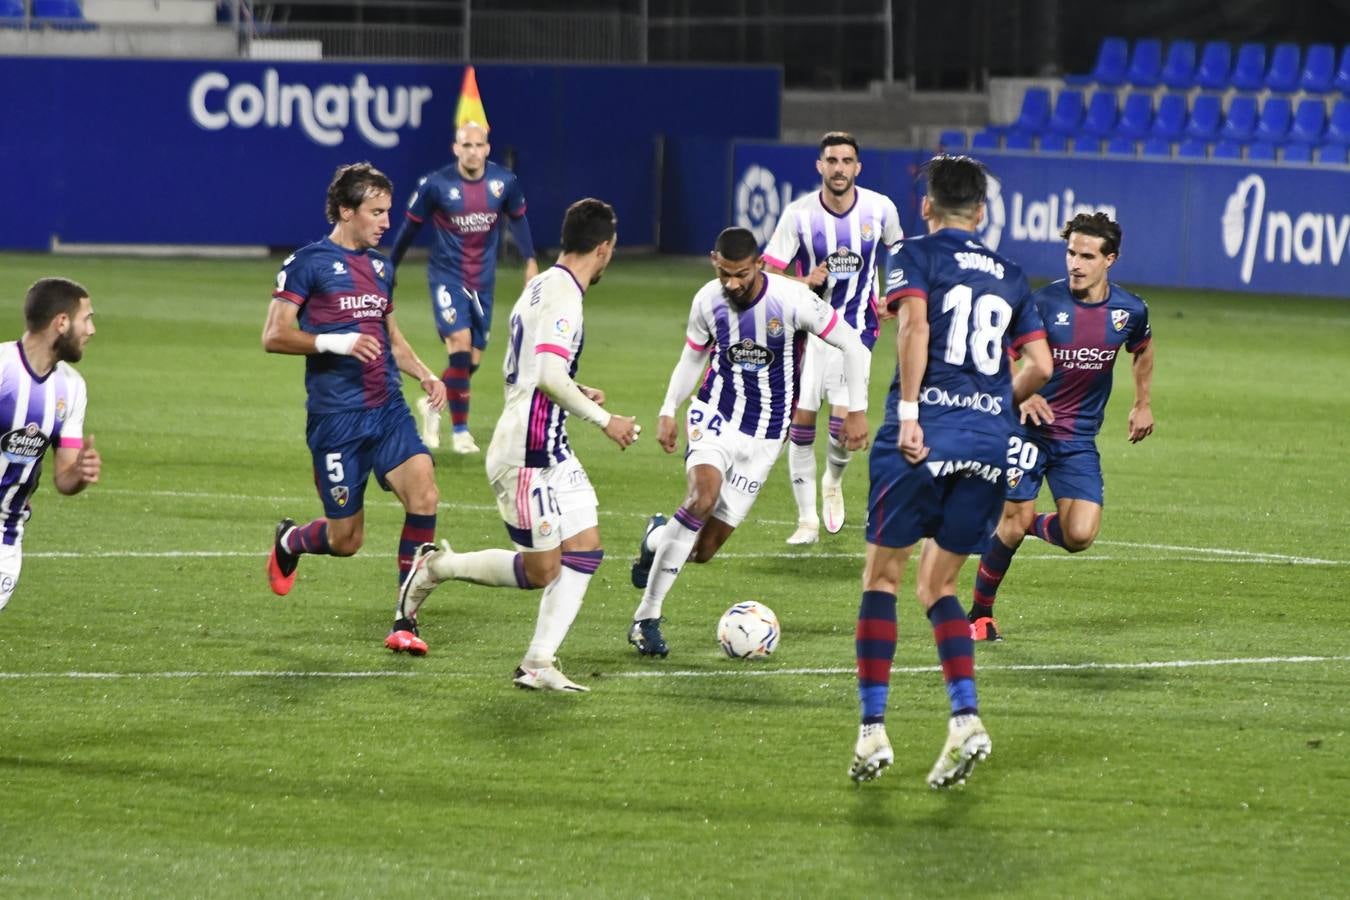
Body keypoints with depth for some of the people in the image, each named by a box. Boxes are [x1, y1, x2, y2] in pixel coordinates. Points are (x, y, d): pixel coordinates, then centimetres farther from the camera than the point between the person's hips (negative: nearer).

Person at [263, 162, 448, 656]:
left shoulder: (380, 267, 15)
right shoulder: (308, 263, -5)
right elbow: (273, 336, -10)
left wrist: (425, 374, 11)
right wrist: (335, 342, -23)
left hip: (388, 410, 5)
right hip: (335, 417, -5)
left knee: (423, 494, -18)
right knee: (346, 538, -1)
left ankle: (405, 622, -8)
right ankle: (290, 541, 36)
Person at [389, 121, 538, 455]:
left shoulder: (505, 182, -6)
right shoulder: (435, 185, -14)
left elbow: (518, 218, 12)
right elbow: (411, 225, -1)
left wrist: (530, 261, 5)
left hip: (483, 281, 4)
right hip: (447, 276, -4)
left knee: (472, 360, 7)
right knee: (460, 342, -21)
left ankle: (433, 406, 36)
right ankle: (460, 430, -12)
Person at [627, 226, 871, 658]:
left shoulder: (793, 301, -16)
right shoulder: (707, 301, -6)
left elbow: (851, 345, -7)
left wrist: (857, 410, -8)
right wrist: (667, 412, 9)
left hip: (764, 436, 0)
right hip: (714, 414, 0)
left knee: (703, 549, -4)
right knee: (704, 495, -31)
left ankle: (657, 540, 36)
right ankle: (647, 619, -21)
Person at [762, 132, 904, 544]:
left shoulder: (880, 209, -5)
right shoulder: (798, 214, -10)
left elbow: (897, 251, 17)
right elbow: (769, 275, -7)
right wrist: (806, 282, -25)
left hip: (856, 328, 0)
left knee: (845, 422, -14)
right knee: (801, 420, -3)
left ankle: (833, 480, 21)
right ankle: (807, 519, 11)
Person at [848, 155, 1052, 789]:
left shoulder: (917, 256, 4)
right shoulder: (1009, 278, 18)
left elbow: (914, 325, -14)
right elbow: (1039, 366, 11)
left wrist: (908, 412, -17)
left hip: (924, 437, -4)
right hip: (989, 441, 4)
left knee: (882, 576, 7)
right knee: (937, 588, 15)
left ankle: (872, 730, 2)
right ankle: (965, 719, -4)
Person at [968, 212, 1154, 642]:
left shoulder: (1130, 311, -2)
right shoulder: (1043, 302, -13)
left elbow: (1143, 350, 22)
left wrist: (1143, 404, 22)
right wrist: (1022, 395, -21)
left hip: (1080, 440, 3)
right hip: (1030, 429, -3)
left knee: (1080, 535, -13)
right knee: (1012, 523, -8)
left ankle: (1035, 525, 23)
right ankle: (980, 613, 13)